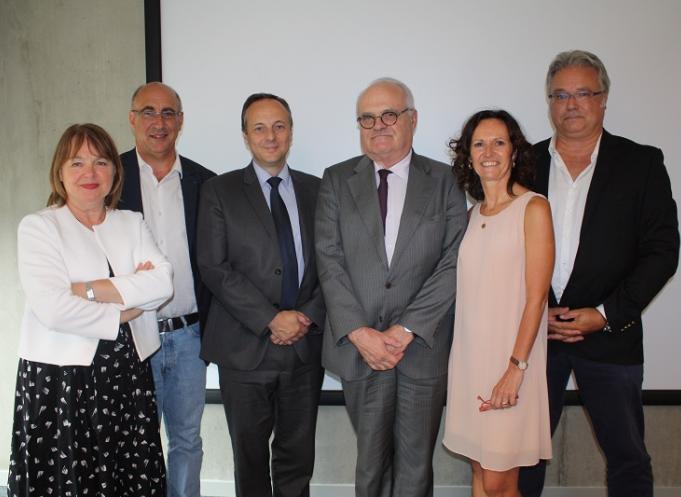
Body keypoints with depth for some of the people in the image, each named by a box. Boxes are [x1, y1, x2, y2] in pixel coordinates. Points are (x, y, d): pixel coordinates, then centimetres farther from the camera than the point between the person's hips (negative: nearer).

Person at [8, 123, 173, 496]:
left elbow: (162, 283, -7)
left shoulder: (132, 224, 11)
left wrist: (89, 289, -14)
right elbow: (52, 308, -15)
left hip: (129, 374, 4)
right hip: (61, 377, -3)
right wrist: (124, 312, -9)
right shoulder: (37, 227, -1)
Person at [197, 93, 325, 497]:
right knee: (250, 456, 13)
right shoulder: (220, 191, 0)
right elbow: (214, 267, -9)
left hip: (306, 345, 2)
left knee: (298, 455, 13)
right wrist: (271, 319, -15)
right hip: (245, 347, -2)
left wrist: (308, 316, -10)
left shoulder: (316, 190, 8)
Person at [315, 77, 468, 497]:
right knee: (370, 460, 12)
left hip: (423, 347, 0)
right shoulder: (337, 180, 6)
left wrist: (407, 329, -12)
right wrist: (359, 332, -12)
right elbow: (330, 261, -2)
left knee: (415, 463, 11)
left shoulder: (444, 182, 3)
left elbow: (454, 264, -5)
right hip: (359, 347, 1)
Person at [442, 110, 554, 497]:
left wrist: (516, 369, -16)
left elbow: (536, 297, -12)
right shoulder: (473, 214, 11)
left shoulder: (533, 208, -7)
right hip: (469, 357, 6)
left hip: (510, 361, -6)